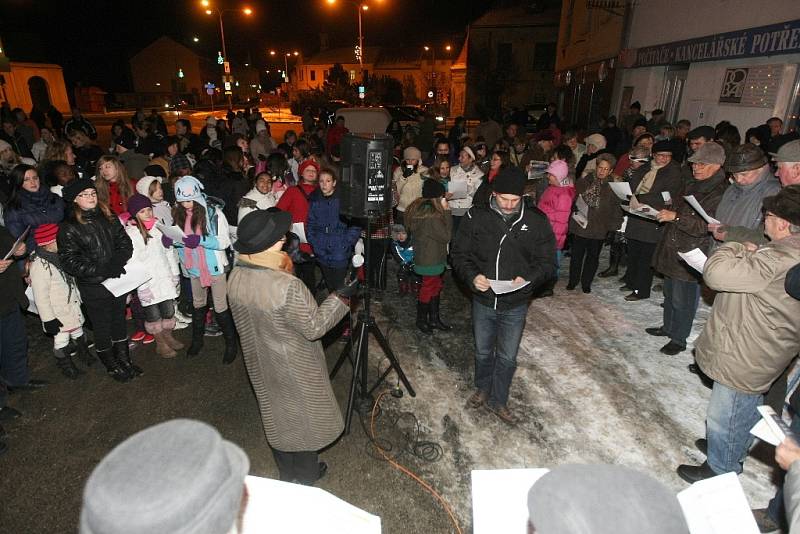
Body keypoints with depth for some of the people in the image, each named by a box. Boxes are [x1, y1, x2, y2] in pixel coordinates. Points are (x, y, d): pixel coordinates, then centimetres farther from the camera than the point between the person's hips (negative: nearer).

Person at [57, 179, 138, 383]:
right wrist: (101, 270, -22)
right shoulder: (68, 228, -9)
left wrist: (116, 262, -17)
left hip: (118, 280, 4)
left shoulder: (109, 217, 4)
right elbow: (69, 262, -13)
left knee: (119, 320, 18)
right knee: (102, 327, 10)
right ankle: (112, 366, 28)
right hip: (93, 287, -4)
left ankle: (124, 359, 35)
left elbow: (125, 243, 2)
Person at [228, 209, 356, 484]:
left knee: (276, 414, 25)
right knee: (304, 415, 19)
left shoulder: (236, 276, -13)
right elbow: (314, 326, -23)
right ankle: (306, 475, 41)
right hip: (294, 367, -6)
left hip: (262, 364, 6)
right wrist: (340, 298, -14)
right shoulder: (287, 287, -35)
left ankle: (286, 472, 48)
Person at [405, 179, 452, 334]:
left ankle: (434, 319, 33)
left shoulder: (418, 208, 2)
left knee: (436, 286, 20)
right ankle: (421, 321, 27)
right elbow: (446, 236, -21)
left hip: (423, 256, 10)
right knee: (429, 288, 8)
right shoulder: (431, 216, -29)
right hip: (431, 259, -10)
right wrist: (447, 211, -19)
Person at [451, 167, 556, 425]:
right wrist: (472, 276, -21)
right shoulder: (476, 216, -11)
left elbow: (547, 261, -3)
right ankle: (482, 388, 48)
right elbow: (459, 253, -3)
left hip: (515, 306, 0)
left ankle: (498, 401, 38)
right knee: (483, 351, 21)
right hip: (483, 300, 1)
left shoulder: (536, 221, -10)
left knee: (507, 357, 14)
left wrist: (529, 278, -22)